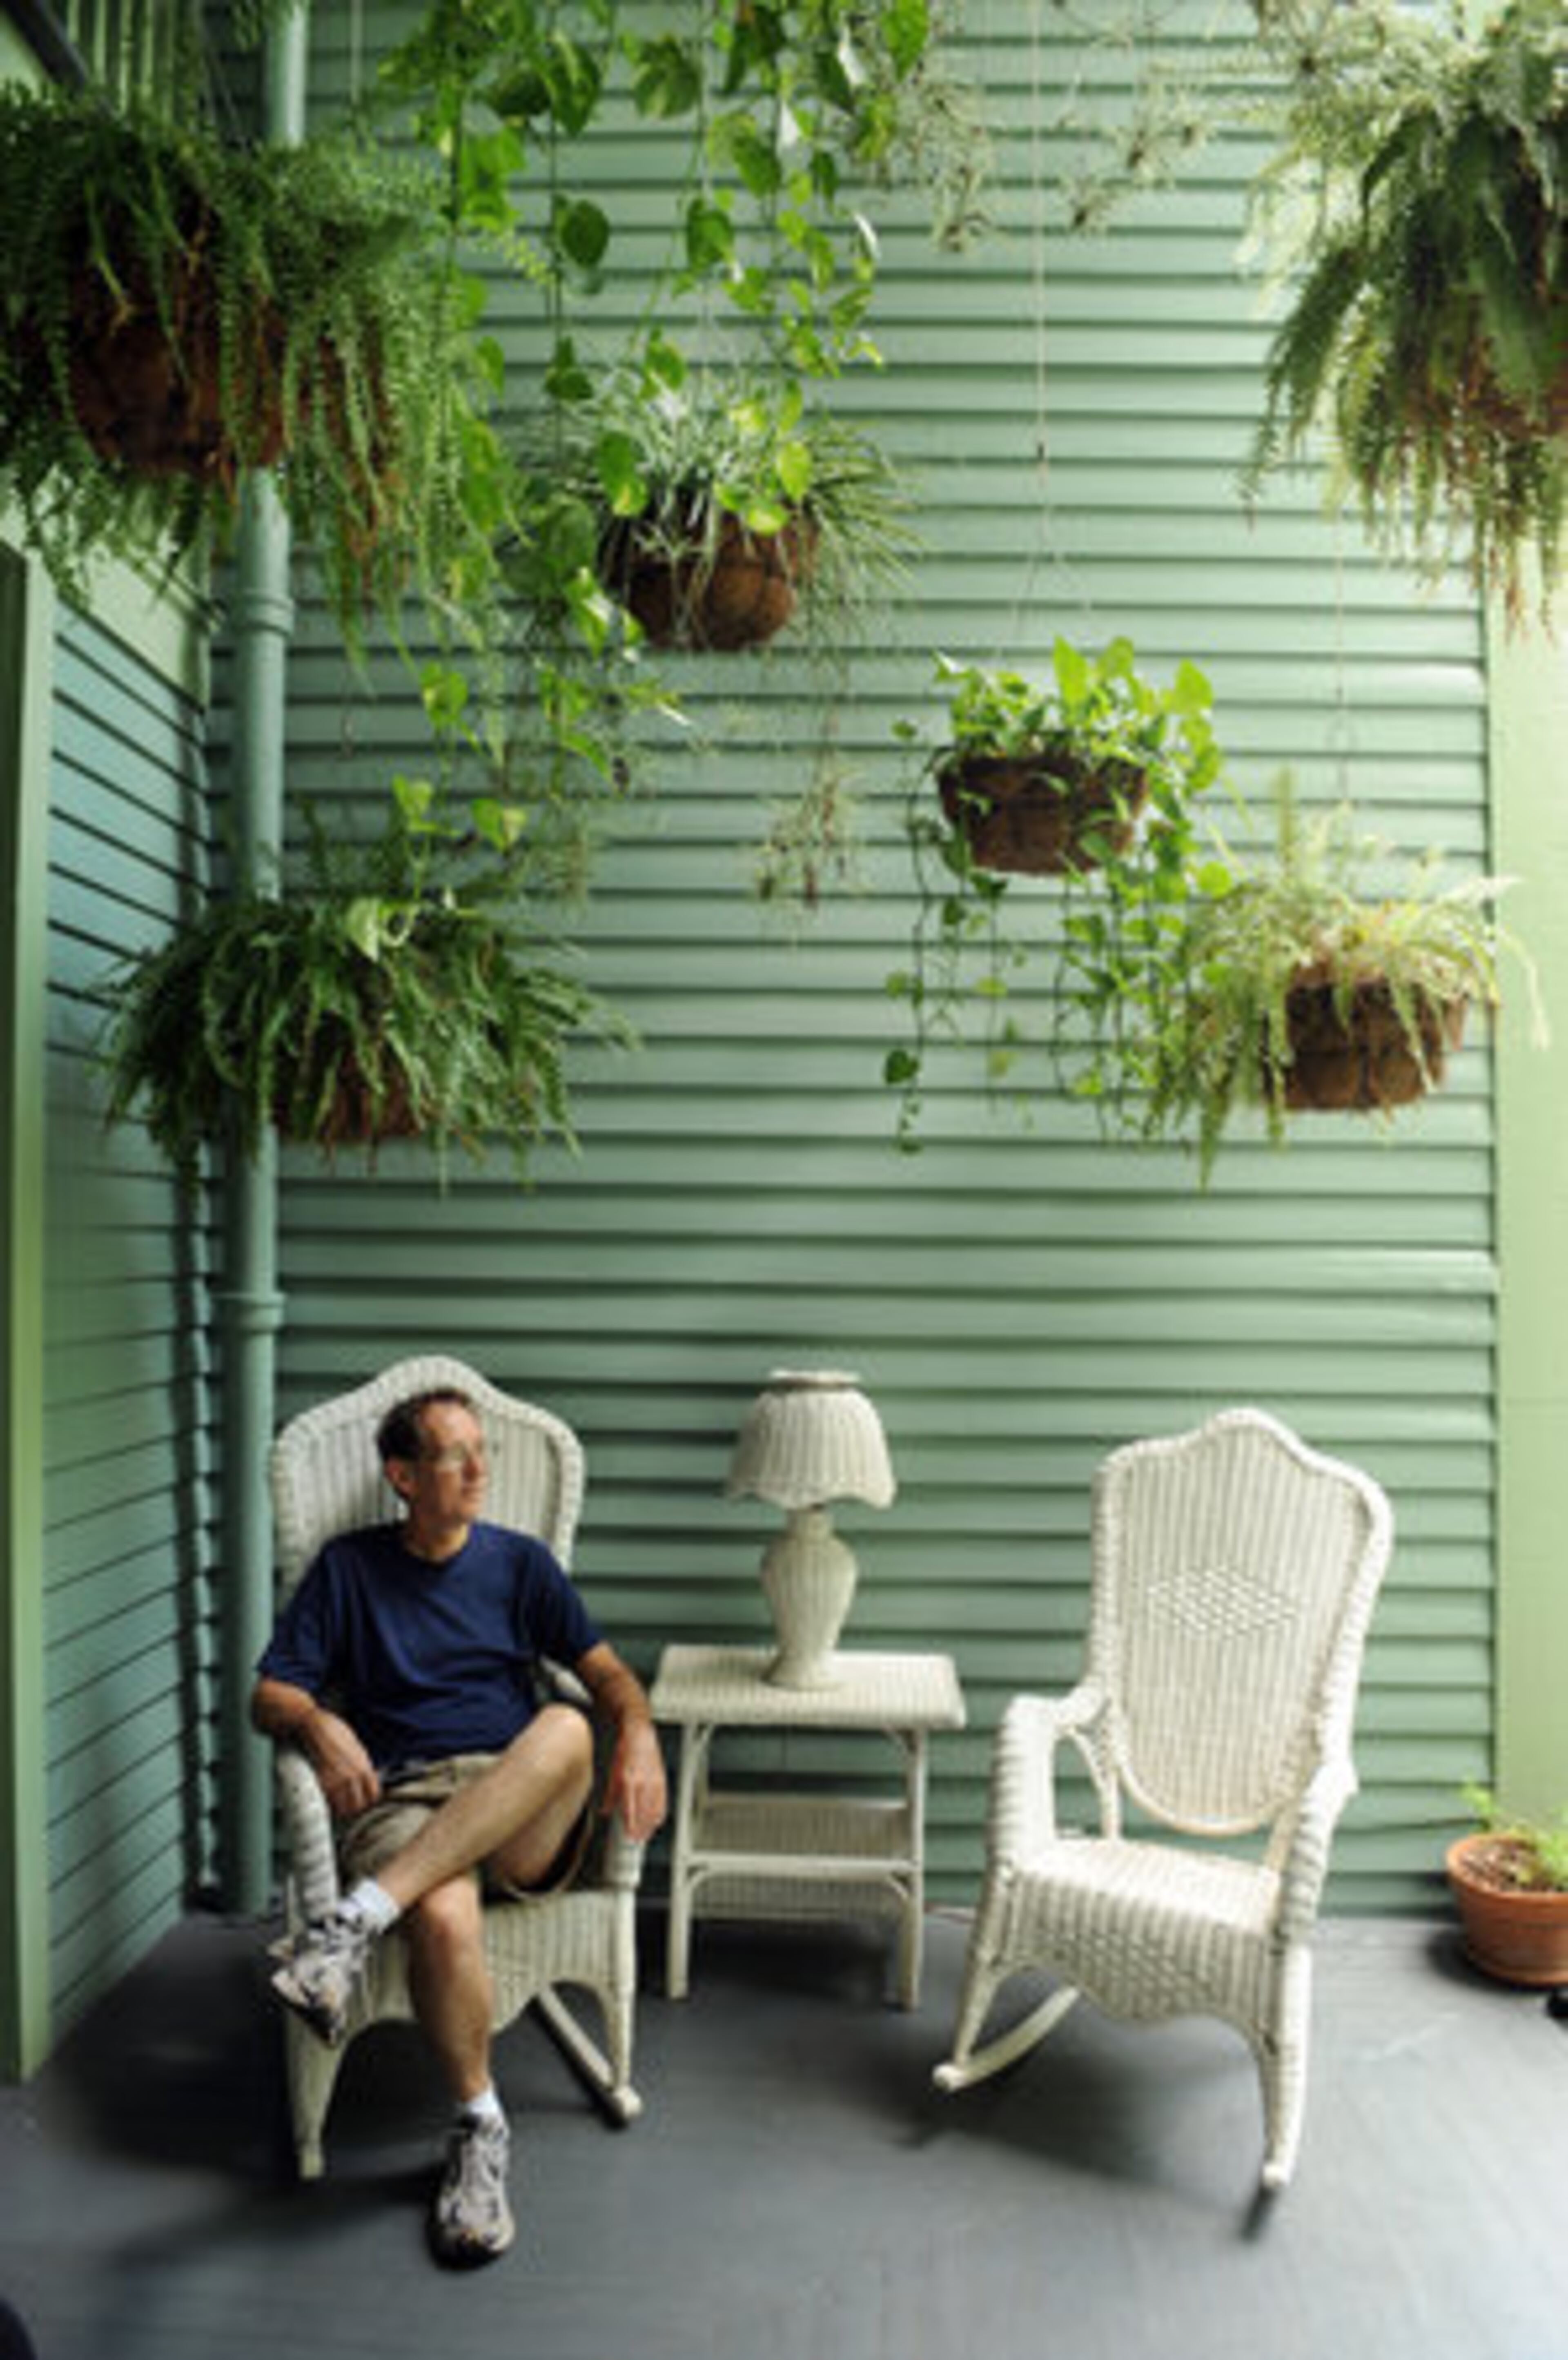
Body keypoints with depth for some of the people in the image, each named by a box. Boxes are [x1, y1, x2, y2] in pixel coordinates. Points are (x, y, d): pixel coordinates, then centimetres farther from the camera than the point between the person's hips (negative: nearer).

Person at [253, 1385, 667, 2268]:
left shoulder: (520, 1561, 16)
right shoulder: (349, 1568, 14)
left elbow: (608, 1672, 11)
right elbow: (271, 1696, 10)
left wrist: (641, 1738, -12)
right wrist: (321, 1725, -14)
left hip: (521, 1815, 1)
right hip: (401, 1801, -1)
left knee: (566, 1728, -35)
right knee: (445, 1919, -37)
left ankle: (361, 1918, -38)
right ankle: (481, 2126, -13)